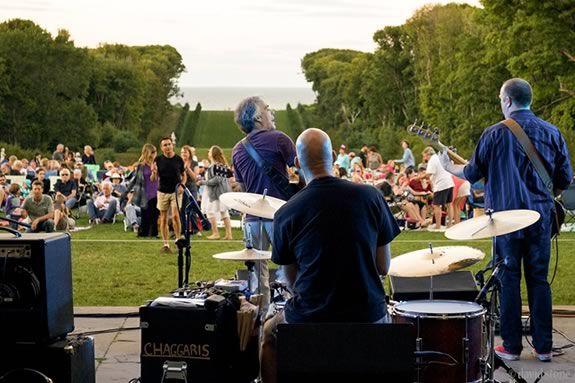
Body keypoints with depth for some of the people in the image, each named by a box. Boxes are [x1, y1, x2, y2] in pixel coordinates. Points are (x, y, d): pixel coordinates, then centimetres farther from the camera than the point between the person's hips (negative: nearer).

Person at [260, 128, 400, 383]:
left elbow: (293, 282, 1)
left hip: (308, 322, -1)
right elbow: (383, 267, 0)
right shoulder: (370, 197, -7)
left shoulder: (286, 214, -10)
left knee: (268, 335, 31)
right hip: (368, 318, 1)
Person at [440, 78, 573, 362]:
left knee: (508, 278, 5)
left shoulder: (495, 133, -6)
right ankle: (543, 347, 11)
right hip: (540, 217, 3)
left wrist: (449, 167, 22)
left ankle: (511, 346, 8)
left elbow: (472, 173, 3)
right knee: (539, 278, 9)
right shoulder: (551, 132, 3)